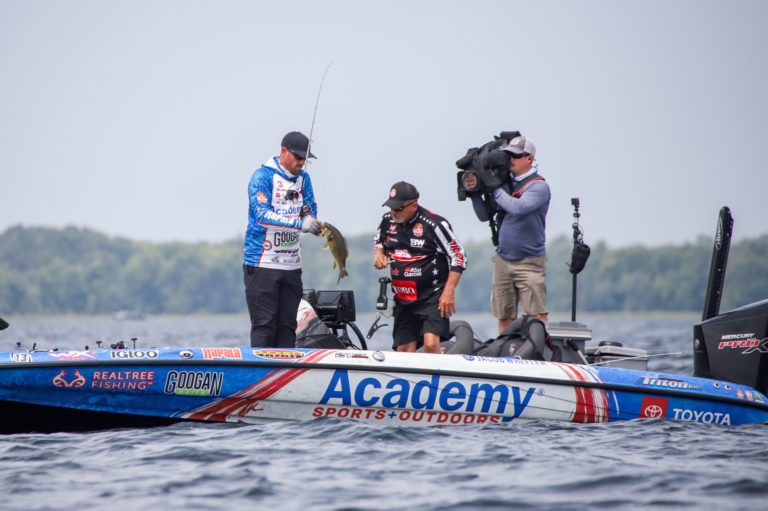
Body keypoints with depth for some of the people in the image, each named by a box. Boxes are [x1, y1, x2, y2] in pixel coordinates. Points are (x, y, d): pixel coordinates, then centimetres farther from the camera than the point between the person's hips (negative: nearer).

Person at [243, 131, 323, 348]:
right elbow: (262, 215, -23)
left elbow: (312, 211, 13)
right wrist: (300, 223, -31)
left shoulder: (303, 178, 11)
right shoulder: (262, 176, -10)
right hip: (262, 263, -7)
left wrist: (309, 213, -12)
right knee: (264, 324, -8)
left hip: (291, 263, 7)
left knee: (287, 325, 6)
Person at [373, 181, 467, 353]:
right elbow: (378, 241, 25)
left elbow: (458, 257, -11)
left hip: (433, 296, -6)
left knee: (431, 344, -24)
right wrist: (378, 253, 1)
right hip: (403, 299, 6)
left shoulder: (434, 224, -15)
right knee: (403, 350, 6)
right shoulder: (388, 220, 3)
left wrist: (449, 292, -15)